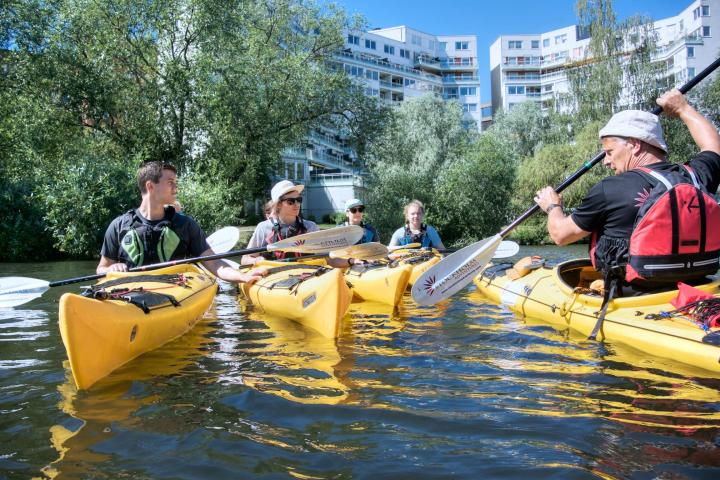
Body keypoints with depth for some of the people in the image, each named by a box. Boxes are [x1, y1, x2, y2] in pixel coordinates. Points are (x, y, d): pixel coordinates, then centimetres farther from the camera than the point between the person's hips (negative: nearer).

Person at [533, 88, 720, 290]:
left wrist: (552, 206, 18)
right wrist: (682, 108, 38)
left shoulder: (609, 190, -16)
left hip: (627, 294, -6)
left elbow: (560, 234, -3)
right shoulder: (696, 176, 0)